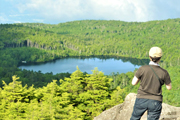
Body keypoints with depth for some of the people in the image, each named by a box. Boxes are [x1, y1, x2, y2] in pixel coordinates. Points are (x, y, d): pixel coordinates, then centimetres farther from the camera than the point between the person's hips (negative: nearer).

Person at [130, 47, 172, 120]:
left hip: (141, 100, 0)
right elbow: (169, 87, 2)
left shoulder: (142, 69, -12)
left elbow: (133, 83, -3)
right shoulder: (164, 73, -11)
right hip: (155, 102, 0)